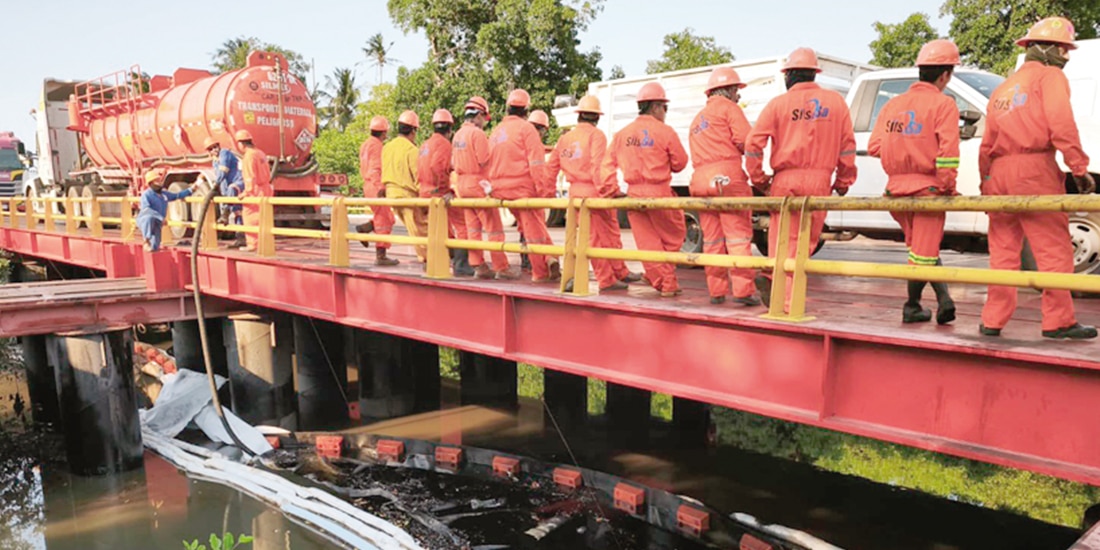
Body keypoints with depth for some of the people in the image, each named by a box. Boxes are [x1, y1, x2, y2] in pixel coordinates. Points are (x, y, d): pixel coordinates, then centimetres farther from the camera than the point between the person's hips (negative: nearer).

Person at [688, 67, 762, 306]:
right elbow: (745, 140, -7)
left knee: (712, 239, 7)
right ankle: (744, 290, -11)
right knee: (738, 235, -7)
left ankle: (716, 291, 8)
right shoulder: (728, 107, 5)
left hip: (700, 179, 7)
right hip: (728, 177, -7)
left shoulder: (697, 120, 28)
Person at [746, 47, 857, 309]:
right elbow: (848, 145, 7)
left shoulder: (778, 103, 3)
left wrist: (759, 179, 8)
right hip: (819, 181, 1)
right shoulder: (836, 101, 9)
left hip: (785, 180, -1)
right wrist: (843, 181, 15)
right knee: (808, 238, 8)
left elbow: (753, 144, -3)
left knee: (784, 236, 7)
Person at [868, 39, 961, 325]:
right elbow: (948, 152, -17)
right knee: (924, 251, 6)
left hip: (897, 189, 6)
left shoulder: (893, 105, 9)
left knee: (920, 248, 18)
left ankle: (943, 298, 12)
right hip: (927, 188, -5)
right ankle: (912, 307, 16)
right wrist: (947, 187, -9)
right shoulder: (943, 104, -8)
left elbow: (874, 146, 4)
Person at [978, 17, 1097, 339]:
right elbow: (1061, 124, -11)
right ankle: (1058, 321, -2)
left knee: (1003, 250, 9)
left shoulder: (1002, 89, 25)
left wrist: (985, 180, 24)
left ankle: (992, 321, 8)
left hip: (998, 172, 7)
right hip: (1034, 168, -7)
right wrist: (1079, 169, -11)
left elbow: (987, 143, 22)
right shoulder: (1050, 76, 4)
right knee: (1054, 248, -2)